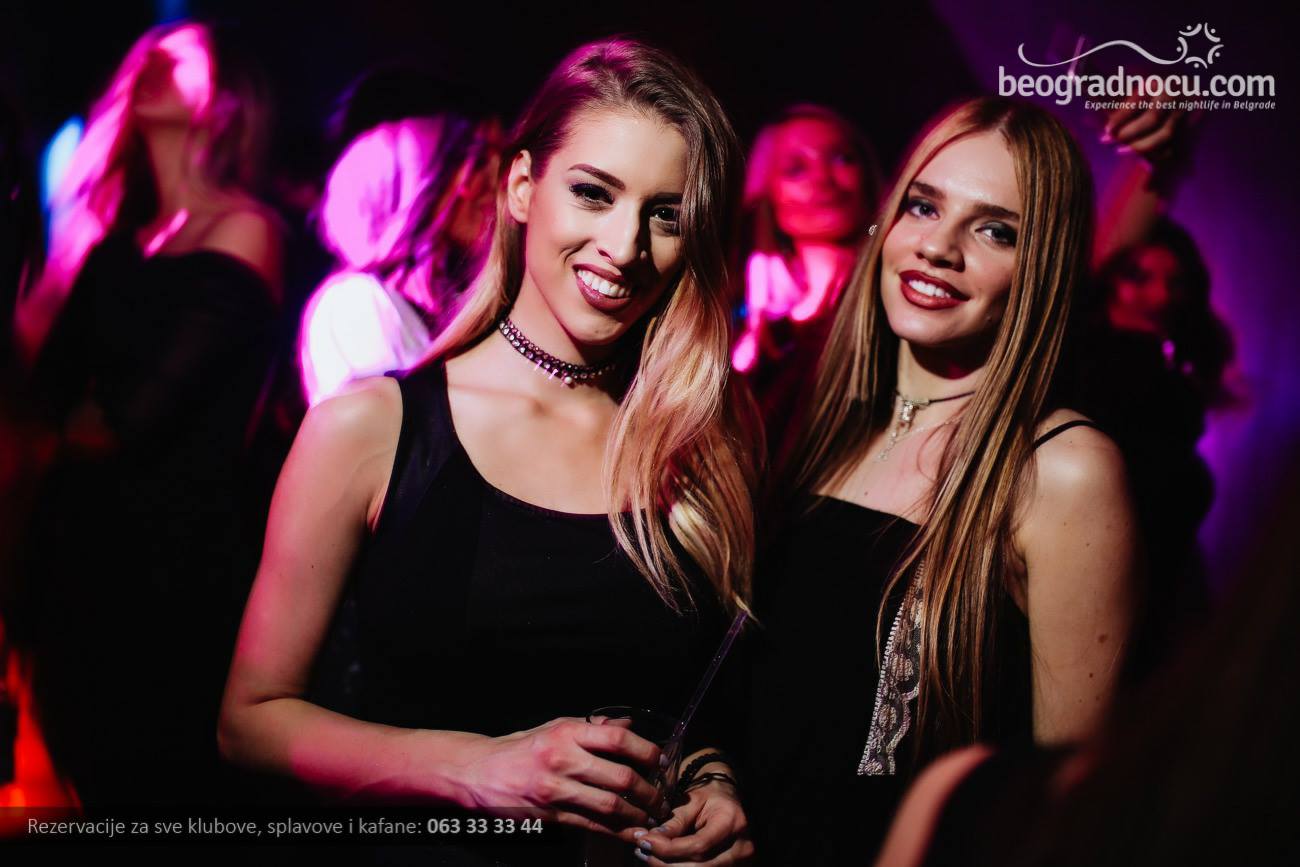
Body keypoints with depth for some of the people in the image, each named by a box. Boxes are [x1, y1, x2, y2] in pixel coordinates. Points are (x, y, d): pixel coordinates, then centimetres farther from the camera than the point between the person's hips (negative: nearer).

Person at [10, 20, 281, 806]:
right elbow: (54, 383, 3)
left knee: (166, 775, 3)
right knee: (88, 767, 14)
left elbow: (141, 414, -14)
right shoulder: (117, 234, 14)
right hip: (81, 535, 7)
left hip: (178, 549, -6)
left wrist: (76, 432, 3)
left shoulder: (242, 230, -7)